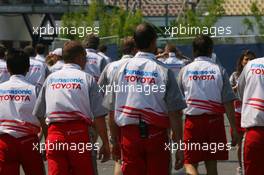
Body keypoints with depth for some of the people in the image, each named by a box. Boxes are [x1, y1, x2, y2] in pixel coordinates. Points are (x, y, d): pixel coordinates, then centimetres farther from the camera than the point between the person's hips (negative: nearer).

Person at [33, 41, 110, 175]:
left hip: (54, 135, 2)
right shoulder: (87, 79, 3)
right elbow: (98, 115, -4)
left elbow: (38, 114, 12)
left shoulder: (50, 78, 13)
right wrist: (105, 144, 0)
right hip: (79, 133, -2)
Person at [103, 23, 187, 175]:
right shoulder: (164, 71, -6)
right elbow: (174, 113, -9)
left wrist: (114, 141, 14)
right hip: (156, 133, -2)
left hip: (129, 134, 2)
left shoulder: (123, 68, 3)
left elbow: (112, 110, 5)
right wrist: (179, 146, -4)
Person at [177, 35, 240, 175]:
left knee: (190, 164, 3)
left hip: (193, 121, -1)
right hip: (215, 121, 1)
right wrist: (234, 129, -1)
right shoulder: (219, 70, -1)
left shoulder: (185, 70, 2)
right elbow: (228, 102, -5)